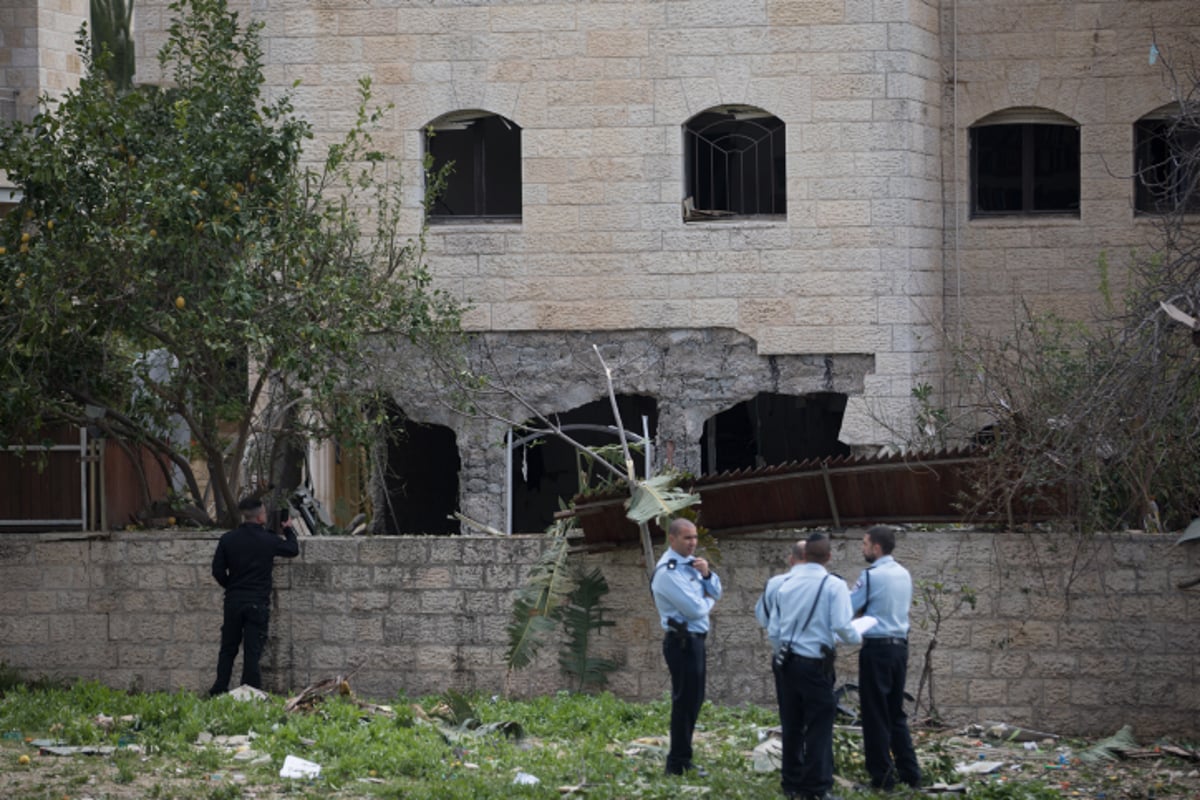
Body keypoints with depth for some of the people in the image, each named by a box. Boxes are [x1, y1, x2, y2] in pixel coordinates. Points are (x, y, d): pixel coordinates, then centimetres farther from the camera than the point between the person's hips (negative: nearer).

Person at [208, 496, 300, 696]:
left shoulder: (227, 539, -1)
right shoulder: (269, 540, -6)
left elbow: (218, 571, 0)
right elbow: (293, 550, 11)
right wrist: (289, 530, 29)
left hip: (233, 600, 2)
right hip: (258, 602, -2)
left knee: (228, 649, 12)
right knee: (252, 650, 0)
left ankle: (219, 689, 10)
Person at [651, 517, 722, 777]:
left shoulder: (690, 563, 12)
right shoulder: (668, 572, -18)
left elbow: (716, 593, 13)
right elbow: (696, 609, -23)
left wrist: (707, 574, -6)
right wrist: (708, 600, -1)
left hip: (694, 640, 10)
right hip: (682, 641, -10)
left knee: (693, 700, 16)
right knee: (685, 701, -6)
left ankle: (681, 759, 25)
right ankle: (678, 764, 0)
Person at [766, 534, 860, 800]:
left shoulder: (785, 584, 7)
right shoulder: (833, 585, -9)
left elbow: (773, 631, 10)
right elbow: (841, 625, -18)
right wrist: (857, 638, 2)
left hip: (786, 661, 5)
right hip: (815, 665, -5)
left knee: (791, 725, 13)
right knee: (819, 725, 1)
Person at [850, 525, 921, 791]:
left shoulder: (871, 576, -13)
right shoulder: (904, 574, 11)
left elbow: (848, 607, -9)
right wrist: (866, 609, 19)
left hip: (876, 649, -7)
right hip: (900, 646, 7)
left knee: (875, 715, -1)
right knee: (896, 713, 15)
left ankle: (882, 777, 0)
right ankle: (909, 772, 13)